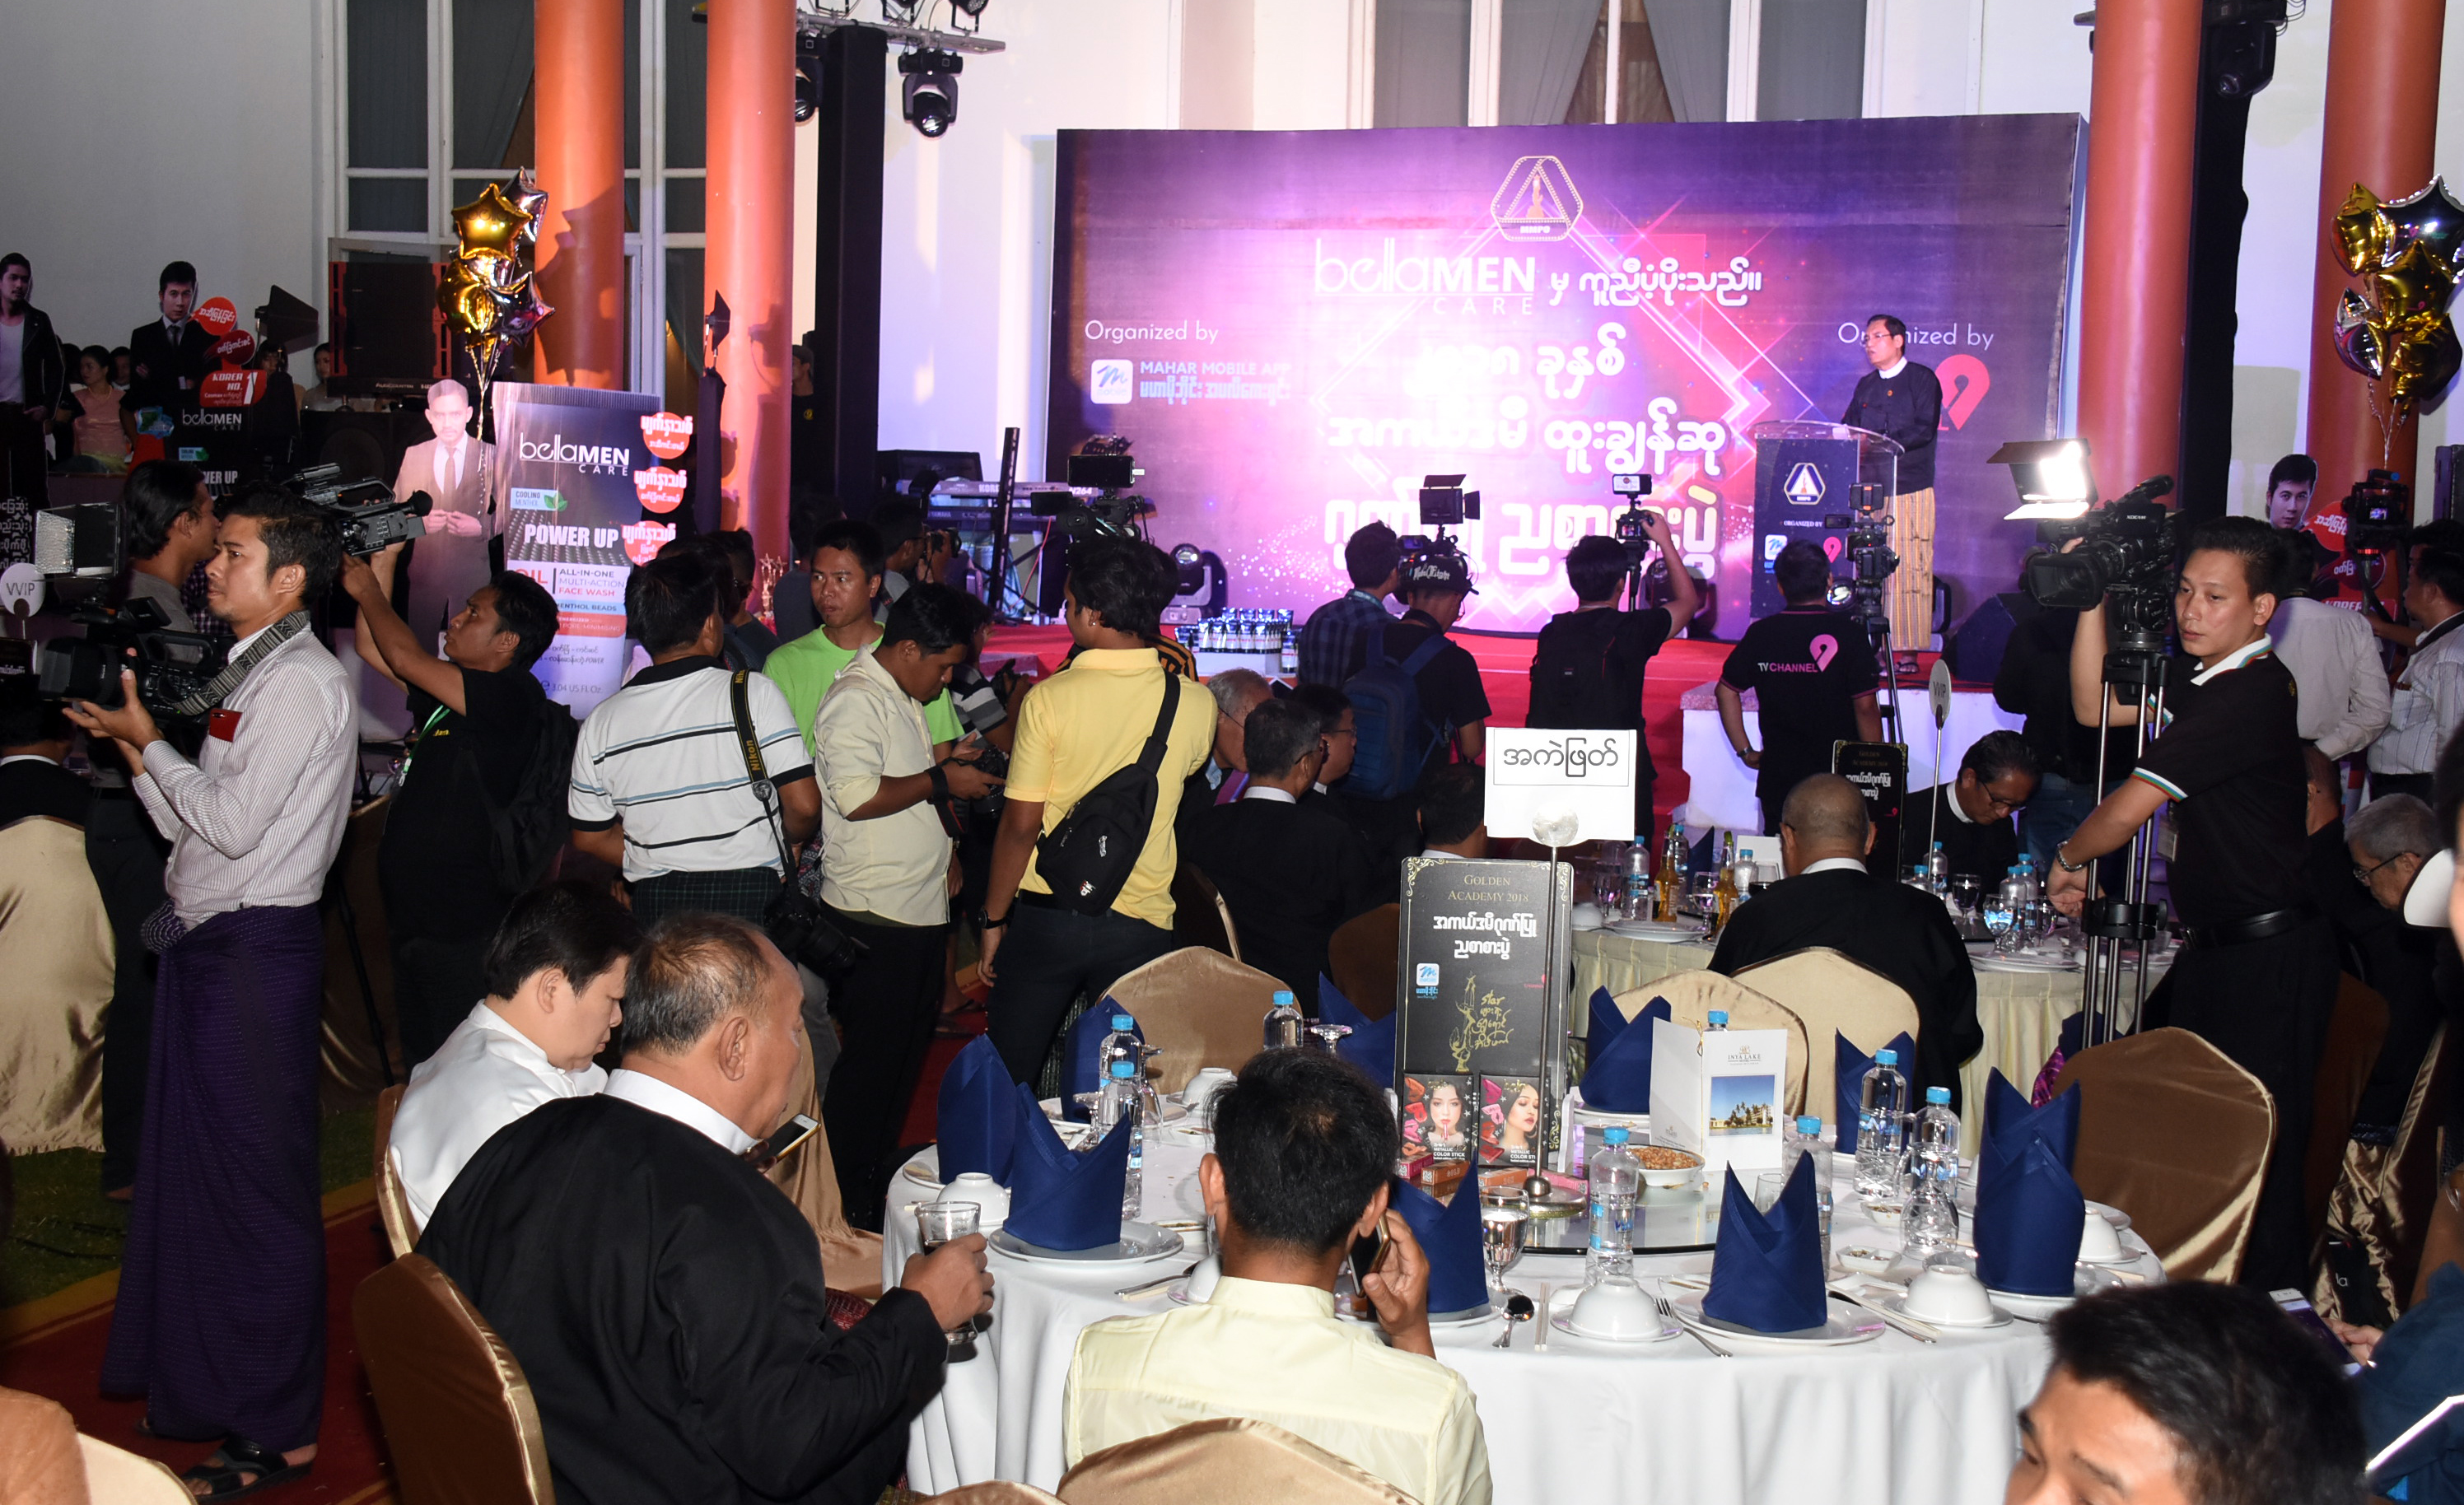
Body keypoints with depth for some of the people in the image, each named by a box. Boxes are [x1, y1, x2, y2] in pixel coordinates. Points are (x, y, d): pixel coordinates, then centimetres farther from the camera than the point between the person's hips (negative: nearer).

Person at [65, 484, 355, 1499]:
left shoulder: (301, 681, -13)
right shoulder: (251, 675, 16)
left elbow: (233, 823, -19)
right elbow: (197, 826, 16)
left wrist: (148, 740, -7)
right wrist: (134, 749, 6)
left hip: (256, 951, -10)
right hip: (208, 944, 10)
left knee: (256, 1184, -3)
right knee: (193, 1171, 16)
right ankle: (202, 1389, 29)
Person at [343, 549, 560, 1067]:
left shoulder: (513, 696, -15)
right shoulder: (446, 691, 11)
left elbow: (406, 660, -20)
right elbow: (374, 646, 18)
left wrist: (368, 592, -5)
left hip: (463, 931, -9)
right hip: (414, 921, 9)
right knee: (420, 1068, 18)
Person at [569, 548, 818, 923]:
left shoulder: (603, 720, 2)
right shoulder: (753, 692, -8)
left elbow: (590, 838, 8)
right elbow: (804, 805, -9)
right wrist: (787, 839, 12)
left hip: (653, 906, 3)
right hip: (751, 899, -3)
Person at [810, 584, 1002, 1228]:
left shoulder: (902, 698, 18)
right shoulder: (856, 699, -15)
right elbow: (858, 796, -25)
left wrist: (944, 761, 12)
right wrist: (940, 780, -17)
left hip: (917, 909, 10)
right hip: (874, 915, -10)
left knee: (906, 1050, 16)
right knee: (869, 1061, -3)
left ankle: (879, 1182, 27)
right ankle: (847, 1202, 6)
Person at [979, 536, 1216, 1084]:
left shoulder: (1049, 699, -13)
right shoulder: (1196, 705, -5)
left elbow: (1021, 826, -11)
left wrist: (993, 919, 0)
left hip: (1044, 916, -2)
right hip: (1141, 925, 2)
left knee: (1008, 1082, 13)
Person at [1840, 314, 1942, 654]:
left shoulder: (1923, 379, 1)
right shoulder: (1865, 386, 19)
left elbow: (1925, 429, -11)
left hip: (1911, 490, -5)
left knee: (1911, 569, -7)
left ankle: (1911, 650, -5)